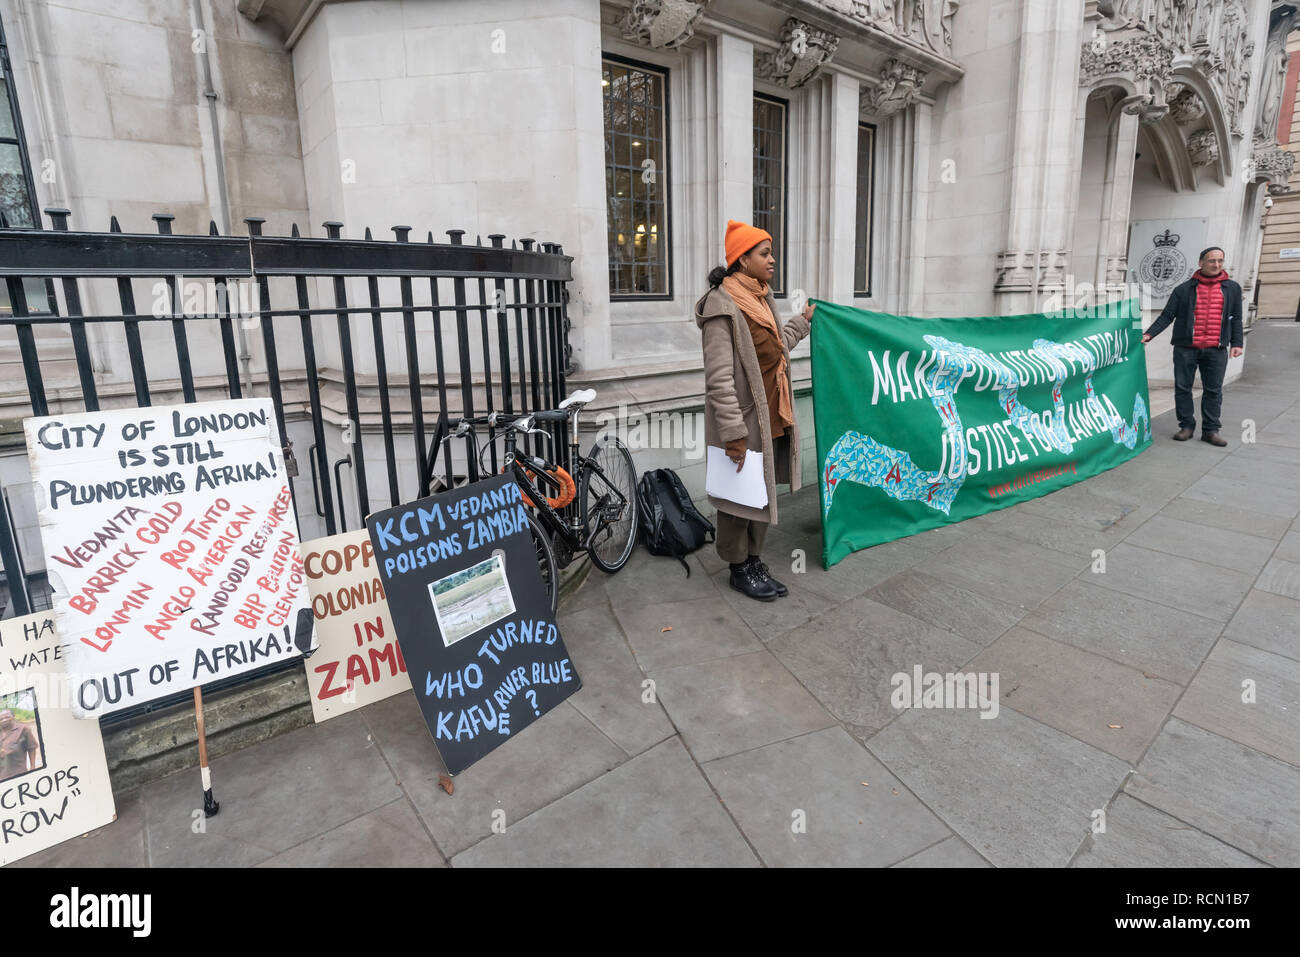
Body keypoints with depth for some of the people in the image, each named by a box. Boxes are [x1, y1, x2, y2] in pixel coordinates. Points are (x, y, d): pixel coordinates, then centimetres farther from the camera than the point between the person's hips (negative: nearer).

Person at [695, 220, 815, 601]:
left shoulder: (762, 298, 12)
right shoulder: (722, 304, -17)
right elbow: (719, 379, -21)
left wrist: (802, 321, 38)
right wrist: (735, 434, -23)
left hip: (772, 419, 9)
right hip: (744, 421, -9)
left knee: (763, 493, 17)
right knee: (739, 497, 6)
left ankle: (755, 561, 33)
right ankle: (739, 569, 24)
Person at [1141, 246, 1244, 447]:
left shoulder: (1232, 289, 11)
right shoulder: (1183, 289, 4)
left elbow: (1236, 319, 12)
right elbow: (1166, 316, 1)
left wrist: (1236, 343, 4)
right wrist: (1149, 334, -12)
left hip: (1216, 350, 2)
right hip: (1185, 348, -1)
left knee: (1213, 390, 4)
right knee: (1182, 388, 1)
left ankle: (1210, 430, 10)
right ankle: (1187, 426, 12)